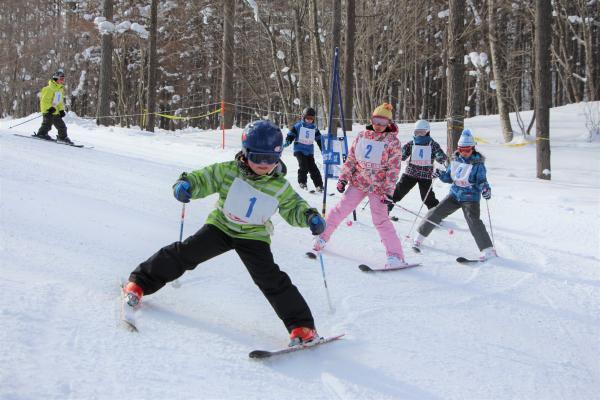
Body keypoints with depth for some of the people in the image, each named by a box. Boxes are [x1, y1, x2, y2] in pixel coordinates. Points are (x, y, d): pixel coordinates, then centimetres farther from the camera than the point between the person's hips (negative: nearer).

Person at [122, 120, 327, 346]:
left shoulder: (280, 186, -8)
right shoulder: (228, 171, -13)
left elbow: (293, 208, 6)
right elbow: (203, 179, -11)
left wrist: (310, 217, -14)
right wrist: (186, 184, -33)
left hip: (253, 237, -1)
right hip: (221, 226, 1)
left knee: (271, 279, -15)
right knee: (185, 253, -8)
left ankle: (301, 325, -7)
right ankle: (140, 283, 11)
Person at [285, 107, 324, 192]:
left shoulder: (314, 128, 11)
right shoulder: (298, 126, 1)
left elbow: (319, 140, 19)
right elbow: (290, 135, 1)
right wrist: (287, 142, -17)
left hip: (309, 151, 3)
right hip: (299, 150, -2)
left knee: (313, 168, -5)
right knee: (303, 165, -21)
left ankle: (319, 185, 1)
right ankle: (302, 182, -5)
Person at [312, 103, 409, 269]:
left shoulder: (392, 141, -6)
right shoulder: (362, 136, 6)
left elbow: (394, 168, -8)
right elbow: (351, 158, 11)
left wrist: (388, 191, -14)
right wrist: (343, 178, 5)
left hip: (378, 186, -4)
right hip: (358, 182, 4)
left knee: (381, 219, -12)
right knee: (341, 209, 4)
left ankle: (396, 256, -11)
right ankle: (322, 237, 23)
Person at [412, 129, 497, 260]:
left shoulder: (478, 163, -9)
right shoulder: (455, 160, 6)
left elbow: (481, 181, -12)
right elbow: (449, 177, 13)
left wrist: (486, 189, -33)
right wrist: (441, 175, -7)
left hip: (470, 197, -5)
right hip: (455, 194, 5)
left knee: (473, 221, -21)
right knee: (436, 213, 1)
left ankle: (488, 250, -18)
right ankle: (420, 236, 20)